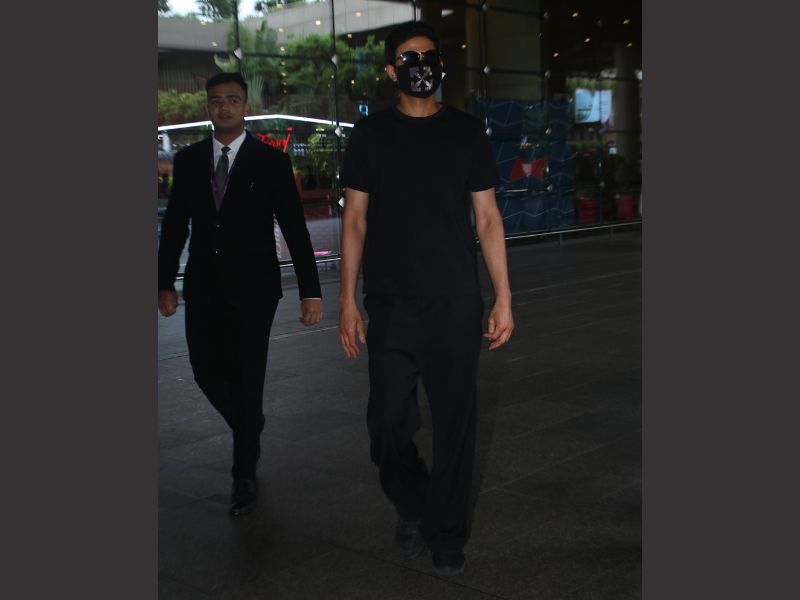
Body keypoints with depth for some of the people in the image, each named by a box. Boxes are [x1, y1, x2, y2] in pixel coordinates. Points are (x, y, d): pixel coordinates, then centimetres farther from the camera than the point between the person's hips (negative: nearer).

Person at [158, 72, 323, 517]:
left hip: (253, 288, -3)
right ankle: (250, 428, 37)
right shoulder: (188, 160, 5)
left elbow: (295, 229, -6)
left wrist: (310, 292, -11)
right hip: (204, 288, 3)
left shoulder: (271, 161, -4)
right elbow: (174, 226, 9)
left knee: (247, 379, 0)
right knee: (207, 371, 7)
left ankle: (245, 476, 15)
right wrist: (166, 283, 5)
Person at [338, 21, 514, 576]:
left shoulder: (466, 131, 6)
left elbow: (488, 219, 6)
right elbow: (355, 219, 6)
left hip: (457, 304, 0)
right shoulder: (371, 134, 6)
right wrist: (347, 300, 0)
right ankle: (411, 505, 30)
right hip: (390, 305, 0)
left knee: (455, 422, 4)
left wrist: (504, 299, 1)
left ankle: (447, 534, 22)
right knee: (388, 425, 0)